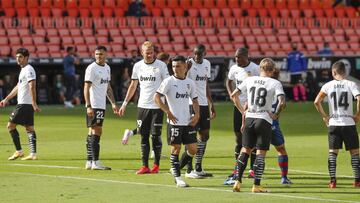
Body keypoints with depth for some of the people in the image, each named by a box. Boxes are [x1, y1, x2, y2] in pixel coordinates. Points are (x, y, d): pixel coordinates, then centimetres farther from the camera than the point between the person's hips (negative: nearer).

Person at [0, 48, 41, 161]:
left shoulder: (28, 70, -12)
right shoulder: (23, 70, 19)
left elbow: (32, 87, -20)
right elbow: (18, 87, 28)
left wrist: (34, 104, -27)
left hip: (24, 104, -10)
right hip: (28, 105, 10)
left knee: (11, 125, -4)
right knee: (29, 128, 5)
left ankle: (19, 151, -3)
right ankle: (33, 154, 2)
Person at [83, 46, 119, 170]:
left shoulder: (107, 68, 15)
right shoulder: (92, 68, -10)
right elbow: (86, 88, -15)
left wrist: (113, 103, 16)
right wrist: (88, 106, -22)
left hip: (102, 105, 8)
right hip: (94, 106, -8)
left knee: (93, 132, 10)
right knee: (96, 131, -11)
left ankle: (89, 162, 13)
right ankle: (95, 162, -11)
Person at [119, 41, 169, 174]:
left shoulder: (161, 65, -5)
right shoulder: (138, 66, 7)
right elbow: (133, 86, 16)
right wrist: (124, 104, 15)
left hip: (157, 106, -4)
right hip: (142, 106, 4)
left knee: (156, 136, -1)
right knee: (144, 136, 3)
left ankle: (156, 165, 9)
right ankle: (145, 166, 7)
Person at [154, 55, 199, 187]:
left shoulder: (190, 83, 9)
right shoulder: (169, 81, -5)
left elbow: (194, 100, 18)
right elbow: (157, 97, -10)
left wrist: (196, 114, 2)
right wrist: (168, 112, -14)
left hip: (188, 121, 5)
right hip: (174, 122, -5)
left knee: (193, 149, 2)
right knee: (176, 148, -2)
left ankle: (176, 168, 22)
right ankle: (177, 177, 6)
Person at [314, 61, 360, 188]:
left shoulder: (328, 85, 0)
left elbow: (317, 102, -7)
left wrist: (324, 116, 4)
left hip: (333, 124, 1)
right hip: (349, 123, -1)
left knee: (332, 152, 7)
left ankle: (332, 181, -1)